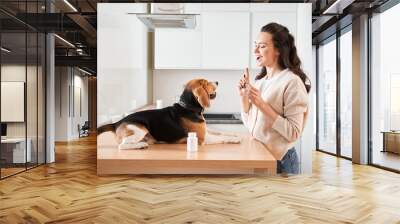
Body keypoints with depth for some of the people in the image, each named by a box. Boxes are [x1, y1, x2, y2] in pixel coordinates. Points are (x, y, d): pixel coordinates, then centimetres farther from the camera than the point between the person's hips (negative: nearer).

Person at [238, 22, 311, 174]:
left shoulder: (292, 82, -16)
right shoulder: (260, 81, 5)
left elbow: (293, 134, -20)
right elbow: (249, 124, 9)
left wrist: (262, 105, -25)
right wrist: (244, 96, -4)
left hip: (279, 161, -6)